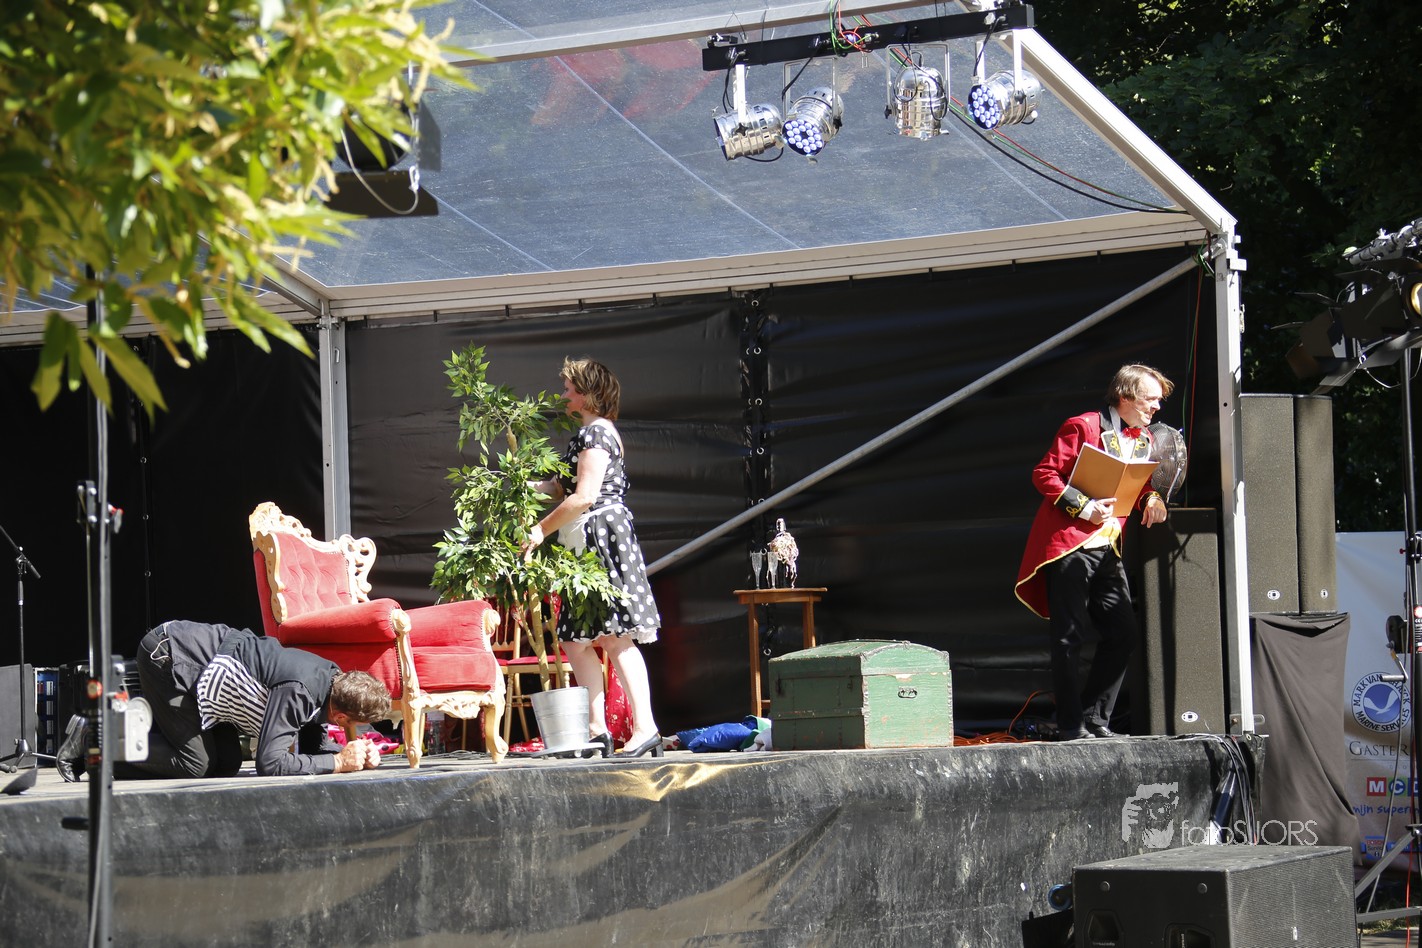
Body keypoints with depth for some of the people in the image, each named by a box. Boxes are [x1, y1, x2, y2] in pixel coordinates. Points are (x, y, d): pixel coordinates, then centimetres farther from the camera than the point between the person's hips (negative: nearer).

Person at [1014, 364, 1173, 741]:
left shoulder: (1144, 440, 15)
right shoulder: (1083, 428, -7)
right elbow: (1043, 474, -10)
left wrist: (1152, 499, 1)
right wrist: (1083, 507, -19)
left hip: (1107, 550, 8)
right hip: (1070, 546, -8)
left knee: (1123, 634, 4)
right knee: (1069, 637, -6)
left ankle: (1095, 718, 13)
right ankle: (1071, 725, -2)